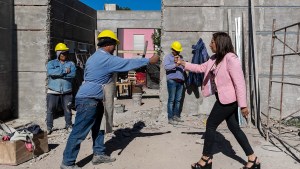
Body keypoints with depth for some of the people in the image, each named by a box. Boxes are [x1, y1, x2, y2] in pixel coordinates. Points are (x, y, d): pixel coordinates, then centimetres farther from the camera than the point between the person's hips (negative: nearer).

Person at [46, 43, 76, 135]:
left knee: (67, 109, 7)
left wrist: (58, 74, -14)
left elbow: (73, 74, -12)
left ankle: (69, 125, 21)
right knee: (50, 109, 2)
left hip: (66, 92, 1)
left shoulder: (71, 63, 8)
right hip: (53, 91, -1)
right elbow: (50, 72, -17)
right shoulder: (51, 63, 5)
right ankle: (49, 127, 12)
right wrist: (64, 71, -18)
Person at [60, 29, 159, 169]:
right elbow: (128, 63, -14)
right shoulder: (106, 58, -16)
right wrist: (149, 60, -5)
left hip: (92, 99, 11)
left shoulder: (96, 57, 16)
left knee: (97, 128, 19)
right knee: (79, 132, -5)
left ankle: (98, 155, 29)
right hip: (88, 100, -11)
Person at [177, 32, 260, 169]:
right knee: (234, 128, 11)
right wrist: (183, 63, 12)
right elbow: (201, 68, 19)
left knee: (210, 125, 0)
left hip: (229, 99, -9)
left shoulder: (231, 58, -21)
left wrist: (243, 105, -21)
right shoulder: (215, 58, 7)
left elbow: (240, 83, -22)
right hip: (223, 98, 9)